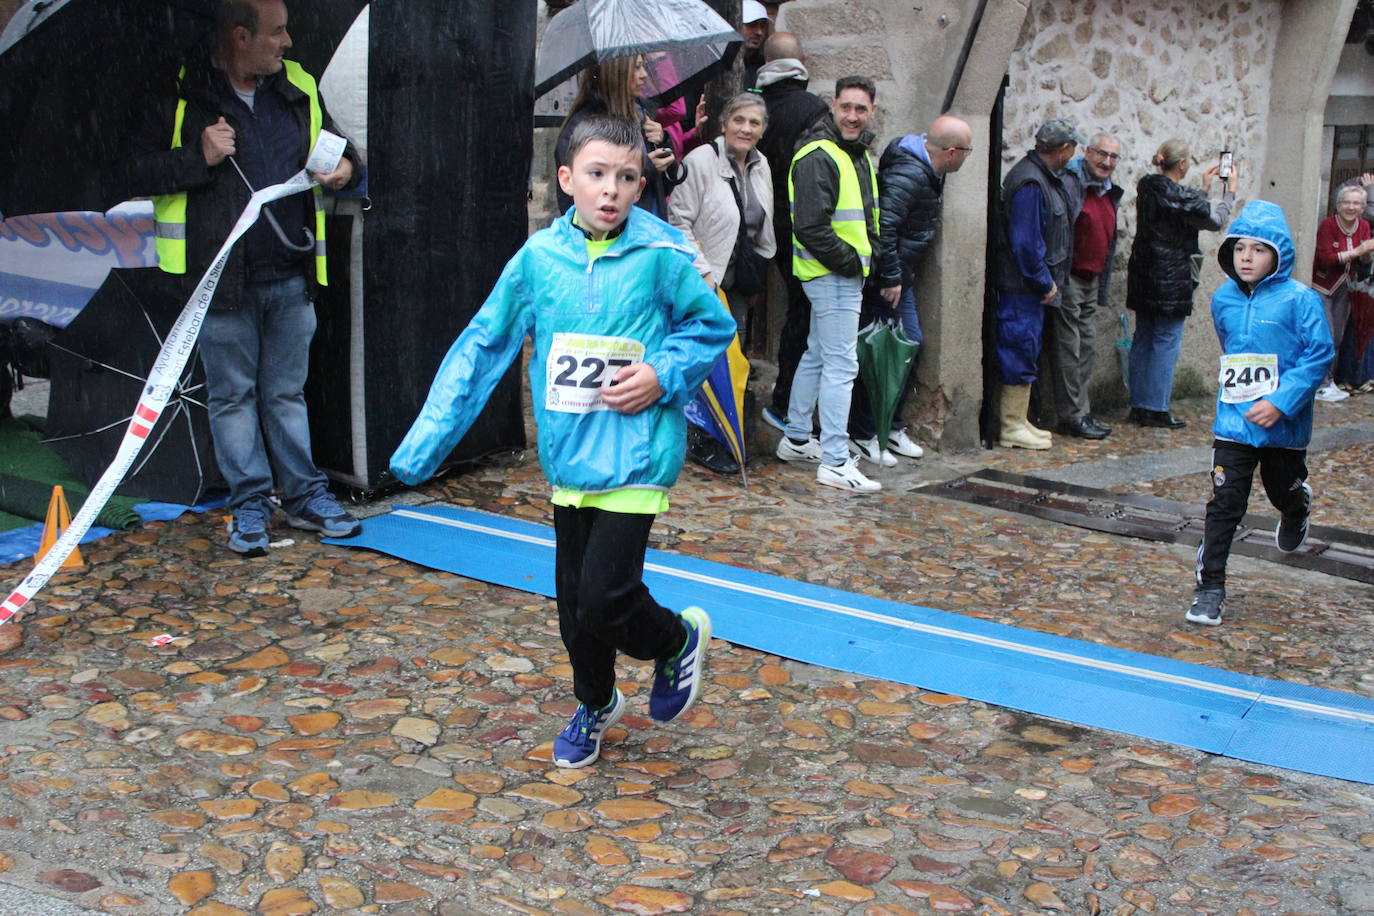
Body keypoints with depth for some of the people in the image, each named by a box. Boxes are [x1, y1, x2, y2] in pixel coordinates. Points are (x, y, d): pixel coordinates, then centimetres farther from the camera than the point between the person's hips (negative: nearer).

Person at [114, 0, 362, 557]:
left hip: (291, 278, 4)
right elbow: (128, 176, -8)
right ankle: (249, 506, 15)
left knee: (287, 393, 14)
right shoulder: (179, 98, -6)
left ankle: (305, 497, 22)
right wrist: (199, 157, -18)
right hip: (223, 280, -4)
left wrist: (344, 166, 2)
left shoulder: (298, 89, 9)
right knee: (233, 396, 5)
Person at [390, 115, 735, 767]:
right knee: (575, 597, 14)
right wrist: (424, 444, 2)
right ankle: (595, 703, 40)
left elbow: (714, 328, 4)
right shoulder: (539, 257, -1)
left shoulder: (662, 256, -8)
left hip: (634, 460, -4)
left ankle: (678, 641, 22)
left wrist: (662, 376, -14)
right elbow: (481, 349, 4)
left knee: (605, 596, -11)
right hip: (567, 459, 4)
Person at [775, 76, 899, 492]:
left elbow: (869, 222, 25)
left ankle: (796, 440, 32)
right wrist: (850, 262, -16)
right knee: (841, 364, -10)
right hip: (832, 275, -11)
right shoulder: (819, 157, -16)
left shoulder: (860, 155, 16)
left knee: (818, 355, 19)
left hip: (846, 274, 11)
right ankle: (835, 462, -8)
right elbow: (810, 227, -23)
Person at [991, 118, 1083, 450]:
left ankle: (1019, 421, 24)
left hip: (1036, 285, 10)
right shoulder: (1029, 182, -19)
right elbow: (1025, 242, -22)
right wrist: (1045, 283, -16)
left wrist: (1050, 282, 15)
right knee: (1020, 352, -4)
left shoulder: (1048, 178, 13)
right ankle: (1011, 428, 2)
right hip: (1023, 286, -10)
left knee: (1026, 354, 15)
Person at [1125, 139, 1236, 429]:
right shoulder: (1182, 197, -17)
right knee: (1166, 342, -1)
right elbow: (1216, 220, -1)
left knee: (1143, 340, 12)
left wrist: (1204, 188, 19)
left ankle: (1139, 405, 17)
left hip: (1142, 275, 7)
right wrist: (1230, 189, 11)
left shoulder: (1147, 188, 4)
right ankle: (1157, 410, 1)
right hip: (1172, 280, -7)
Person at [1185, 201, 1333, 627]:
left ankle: (1296, 515, 57)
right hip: (1233, 423, 2)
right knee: (1223, 506, -4)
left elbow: (1319, 355, -15)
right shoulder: (1223, 300, 3)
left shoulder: (1300, 299, -12)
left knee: (1285, 492, 20)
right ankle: (1210, 588, 1)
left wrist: (1281, 402, -23)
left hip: (1284, 426, -2)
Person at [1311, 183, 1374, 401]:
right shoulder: (1327, 225, -15)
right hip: (1323, 287, -6)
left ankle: (1329, 381, 18)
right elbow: (1326, 259, -23)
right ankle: (1321, 386, -8)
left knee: (1338, 338, 10)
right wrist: (1356, 251, -27)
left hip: (1344, 288, 6)